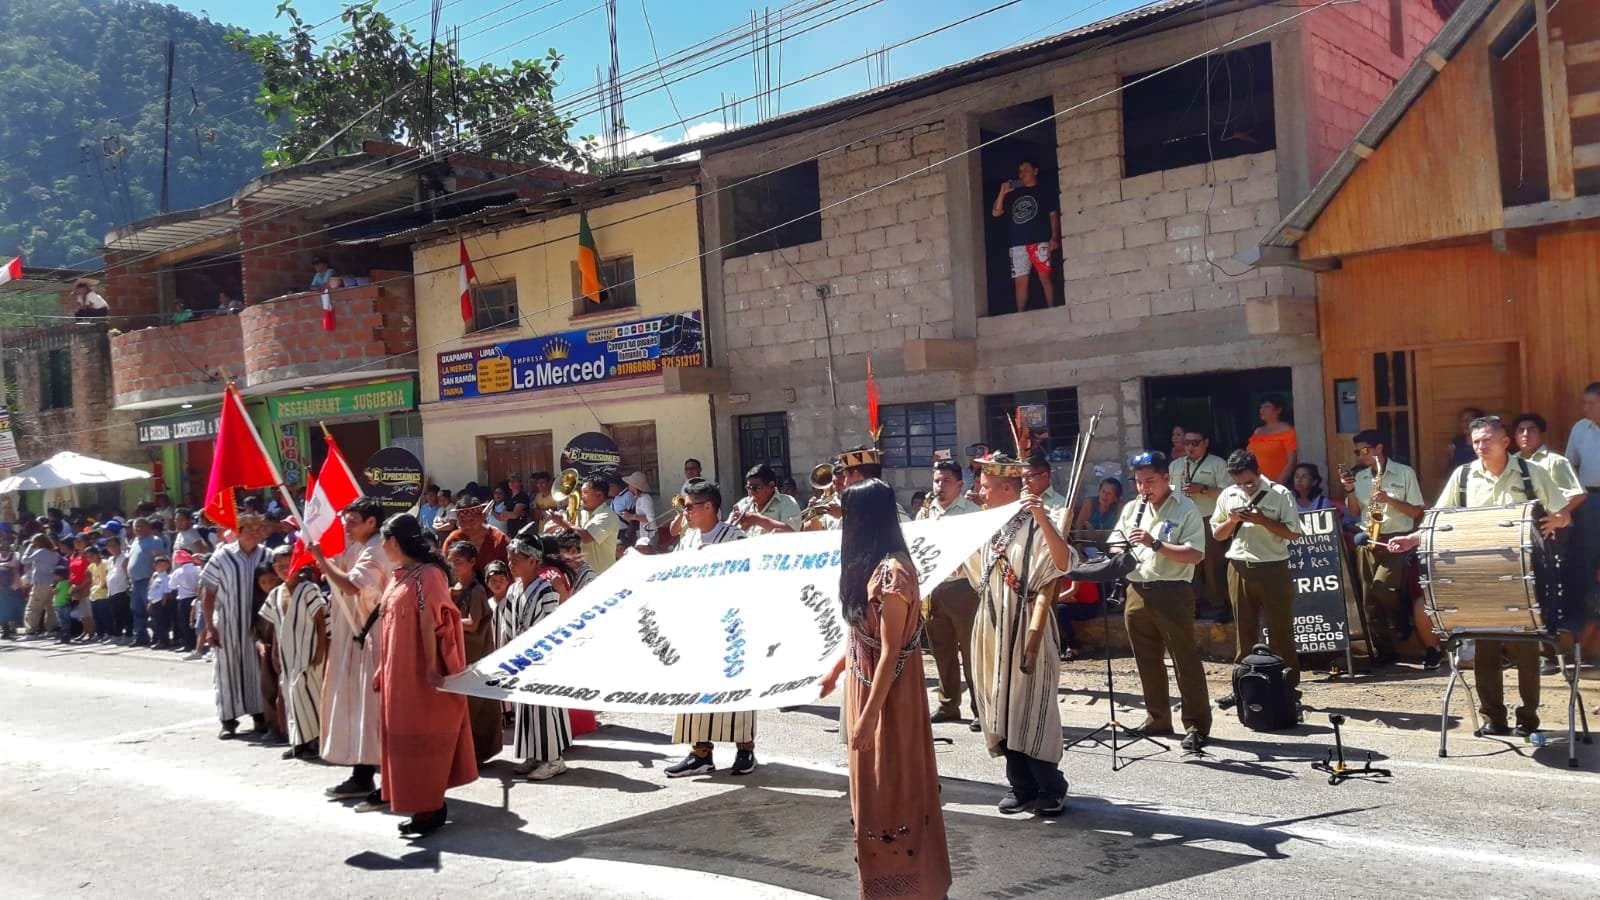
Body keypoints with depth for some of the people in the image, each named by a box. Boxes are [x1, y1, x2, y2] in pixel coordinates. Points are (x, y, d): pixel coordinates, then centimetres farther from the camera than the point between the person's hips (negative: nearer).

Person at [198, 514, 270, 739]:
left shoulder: (266, 555, -3)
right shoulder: (222, 556, -8)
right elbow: (208, 592, -5)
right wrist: (209, 626, -8)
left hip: (255, 623, 2)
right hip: (226, 623, -2)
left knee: (257, 669, 8)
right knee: (227, 670, 5)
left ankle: (259, 715, 20)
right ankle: (228, 720, 14)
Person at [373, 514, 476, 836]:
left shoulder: (427, 574, -16)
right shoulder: (399, 577, 12)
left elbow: (429, 623, -20)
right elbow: (392, 624, 14)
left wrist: (431, 669, -22)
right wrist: (385, 669, 14)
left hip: (420, 672, -9)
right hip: (400, 671, 9)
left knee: (424, 736, -3)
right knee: (406, 735, 12)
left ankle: (432, 807, 4)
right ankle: (425, 803, 19)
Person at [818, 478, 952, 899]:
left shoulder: (891, 571, -22)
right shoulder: (869, 564, 7)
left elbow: (891, 652, -22)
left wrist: (869, 714, -21)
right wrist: (835, 670, 27)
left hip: (887, 694, -9)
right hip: (863, 685, 9)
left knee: (893, 790, 2)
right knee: (874, 788, 18)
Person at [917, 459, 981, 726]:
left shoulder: (971, 511, -4)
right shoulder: (925, 512, 12)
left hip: (962, 588, -5)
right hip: (932, 589, 5)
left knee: (971, 651, -1)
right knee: (942, 652, 12)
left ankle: (981, 708, 5)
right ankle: (948, 706, 22)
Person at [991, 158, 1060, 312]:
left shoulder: (1045, 192, 11)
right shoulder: (1013, 195, 21)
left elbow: (1054, 215, 4)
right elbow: (996, 213, 15)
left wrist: (1054, 237, -10)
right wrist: (1002, 193, 2)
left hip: (1040, 241, -3)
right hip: (1018, 244, 4)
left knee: (1045, 277, -8)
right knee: (1020, 281, -1)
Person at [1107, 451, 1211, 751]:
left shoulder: (1185, 509, -6)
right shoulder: (1131, 508, 13)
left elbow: (1196, 555, -14)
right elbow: (1114, 542, 17)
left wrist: (1155, 544, -24)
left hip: (1172, 592, -6)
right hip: (1137, 592, 6)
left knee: (1185, 661, -2)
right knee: (1147, 661, 13)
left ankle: (1196, 726, 4)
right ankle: (1157, 719, 25)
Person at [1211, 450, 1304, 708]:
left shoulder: (1280, 494, -6)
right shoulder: (1227, 495, 7)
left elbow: (1293, 533, -8)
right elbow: (1217, 534, 11)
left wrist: (1263, 521, -19)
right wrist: (1232, 521, -9)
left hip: (1273, 568, -4)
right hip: (1239, 568, 4)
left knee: (1280, 630, 1)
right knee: (1244, 629, 10)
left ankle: (1288, 686, 10)